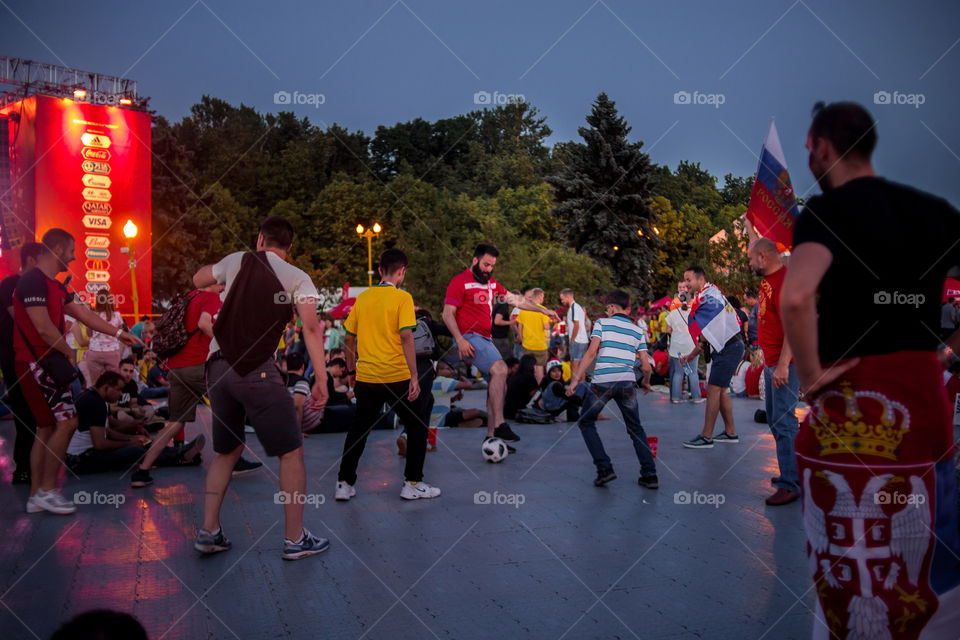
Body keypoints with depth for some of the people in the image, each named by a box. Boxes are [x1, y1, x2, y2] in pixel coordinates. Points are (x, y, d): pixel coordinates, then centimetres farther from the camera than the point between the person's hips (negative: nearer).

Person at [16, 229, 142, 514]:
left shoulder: (55, 285, 17)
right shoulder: (33, 281, -15)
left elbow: (82, 313, 22)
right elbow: (43, 327, -21)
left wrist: (118, 333, 21)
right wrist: (69, 352, -8)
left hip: (47, 362, 10)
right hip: (36, 362, -10)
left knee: (48, 427, 11)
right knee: (66, 421, -11)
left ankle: (36, 496, 16)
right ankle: (47, 490, -2)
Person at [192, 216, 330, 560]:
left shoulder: (237, 260, 11)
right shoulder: (297, 278, 1)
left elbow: (198, 280, 29)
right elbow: (311, 328, -12)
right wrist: (321, 378, -13)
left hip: (217, 368, 5)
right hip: (257, 372, -5)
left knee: (227, 450, 21)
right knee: (291, 453, 6)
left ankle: (209, 531, 20)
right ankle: (295, 539, 9)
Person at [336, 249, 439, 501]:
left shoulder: (362, 297, 7)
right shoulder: (402, 297, -7)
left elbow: (349, 337, 11)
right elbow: (406, 337, -16)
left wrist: (351, 369, 23)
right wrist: (414, 376, -14)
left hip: (365, 376, 5)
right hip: (396, 376, -4)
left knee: (359, 429, 17)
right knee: (417, 427, 12)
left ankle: (344, 484, 18)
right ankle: (412, 484, 12)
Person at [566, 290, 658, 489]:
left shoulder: (602, 323, 6)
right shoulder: (637, 332, 16)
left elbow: (591, 353, -6)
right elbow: (647, 366, 12)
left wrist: (576, 379, -6)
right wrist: (646, 383, 32)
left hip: (602, 381, -3)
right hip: (627, 382, 4)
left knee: (586, 423, 14)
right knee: (635, 429, 18)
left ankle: (604, 468, 3)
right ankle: (650, 475, 10)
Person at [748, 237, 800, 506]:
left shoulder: (784, 282, -18)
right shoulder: (768, 280, 11)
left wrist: (783, 365, -29)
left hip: (784, 363, -10)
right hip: (771, 361, 11)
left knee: (783, 421, -10)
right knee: (774, 417, 16)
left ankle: (790, 485, -6)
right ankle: (793, 471, 28)